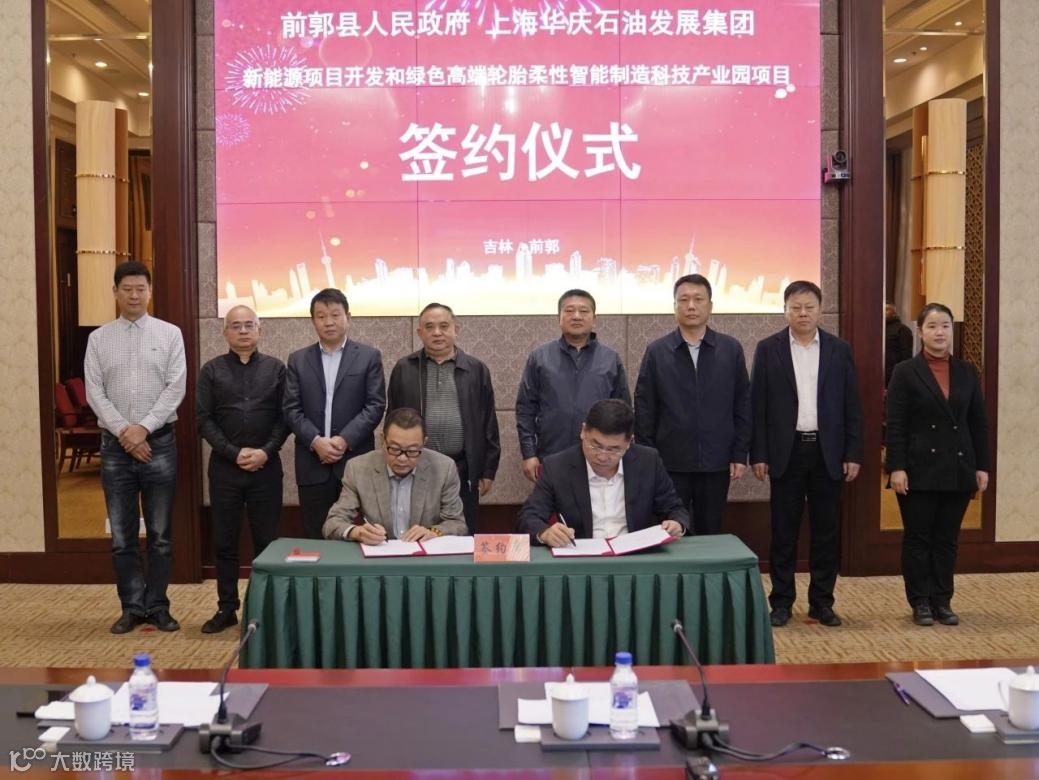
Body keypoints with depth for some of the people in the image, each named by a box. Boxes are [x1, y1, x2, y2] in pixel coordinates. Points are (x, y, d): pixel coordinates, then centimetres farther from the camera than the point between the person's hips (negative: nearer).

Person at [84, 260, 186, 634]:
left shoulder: (169, 334, 1)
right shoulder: (98, 338, 6)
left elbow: (176, 388, -5)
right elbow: (94, 393, 0)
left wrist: (143, 428, -13)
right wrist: (123, 432, -11)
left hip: (159, 442, -1)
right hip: (115, 444, 1)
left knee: (160, 534, 5)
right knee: (122, 536, 6)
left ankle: (157, 606, 16)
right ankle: (133, 607, 17)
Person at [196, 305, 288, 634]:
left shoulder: (276, 368, 6)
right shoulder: (211, 370, 5)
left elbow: (284, 416, 2)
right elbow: (203, 420, 0)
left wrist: (265, 452, -11)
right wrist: (234, 453, -10)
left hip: (266, 466, 0)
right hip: (225, 466, 0)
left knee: (267, 539, 3)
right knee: (224, 541, 6)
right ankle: (227, 608, 16)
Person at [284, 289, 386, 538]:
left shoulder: (369, 356, 5)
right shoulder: (298, 360, 11)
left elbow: (376, 405, -3)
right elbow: (291, 409, 4)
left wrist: (345, 440, -13)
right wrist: (316, 441, -11)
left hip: (356, 460, -2)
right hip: (313, 463, 2)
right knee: (316, 537, 4)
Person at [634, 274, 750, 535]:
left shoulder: (731, 349, 3)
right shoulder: (656, 352, 0)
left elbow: (743, 405, 4)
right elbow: (644, 409, 1)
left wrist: (740, 454, 0)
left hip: (716, 463, 1)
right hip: (670, 463, -1)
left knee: (711, 534, 10)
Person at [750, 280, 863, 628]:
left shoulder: (840, 350, 6)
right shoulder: (768, 349, 2)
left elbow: (852, 406, 6)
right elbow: (757, 405, 0)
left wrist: (853, 454, 0)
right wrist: (758, 454, -5)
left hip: (828, 453, 1)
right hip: (786, 452, -1)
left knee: (827, 531, 6)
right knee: (783, 531, 3)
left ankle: (822, 602, 16)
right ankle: (781, 602, 13)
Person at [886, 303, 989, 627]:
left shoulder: (967, 372, 9)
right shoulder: (906, 372, -2)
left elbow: (979, 423, 10)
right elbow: (895, 426, -6)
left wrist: (982, 466, 4)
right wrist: (897, 467, -13)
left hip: (958, 470, 3)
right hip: (920, 469, -3)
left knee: (947, 539, 9)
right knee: (918, 538, 4)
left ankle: (942, 601, 17)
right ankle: (920, 602, 13)